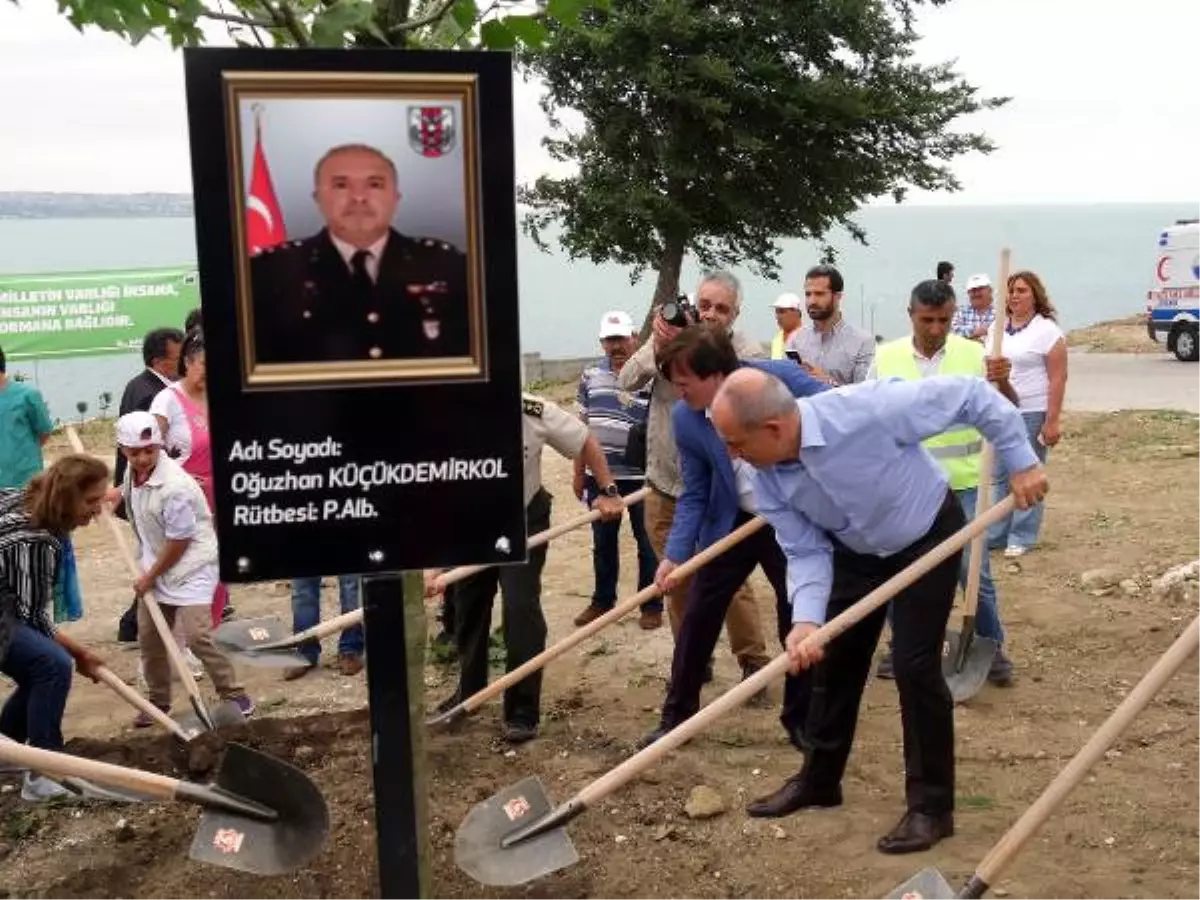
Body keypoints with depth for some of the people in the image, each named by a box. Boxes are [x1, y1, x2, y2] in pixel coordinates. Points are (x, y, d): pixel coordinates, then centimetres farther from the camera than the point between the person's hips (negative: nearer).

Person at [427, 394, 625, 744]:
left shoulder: (535, 412, -29)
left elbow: (585, 442, -10)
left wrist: (608, 491, -10)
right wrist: (431, 564, -39)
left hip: (524, 518, -2)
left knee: (520, 608, -12)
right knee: (468, 606, 14)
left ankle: (523, 712, 0)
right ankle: (470, 689, 40)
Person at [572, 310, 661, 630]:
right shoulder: (591, 376, 6)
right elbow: (582, 427, 10)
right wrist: (579, 473, 11)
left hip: (640, 475, -4)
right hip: (600, 475, 5)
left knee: (647, 543, 8)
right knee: (603, 543, 16)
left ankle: (652, 605, 19)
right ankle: (602, 600, 31)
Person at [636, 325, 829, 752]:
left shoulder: (782, 378, -23)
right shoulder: (685, 418, -13)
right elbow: (694, 496, -5)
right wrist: (675, 555, -15)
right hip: (732, 523, 2)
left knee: (799, 619, 6)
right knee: (698, 616, 4)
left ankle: (801, 719, 26)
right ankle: (676, 715, 21)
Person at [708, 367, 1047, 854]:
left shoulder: (865, 410, -39)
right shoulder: (766, 480, -21)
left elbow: (969, 393, -29)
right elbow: (806, 552, -14)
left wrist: (1021, 461, -22)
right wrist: (806, 619, -31)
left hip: (929, 535, -5)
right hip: (856, 551, 5)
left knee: (915, 665, -9)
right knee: (835, 660, 11)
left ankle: (932, 805, 6)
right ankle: (819, 779, 30)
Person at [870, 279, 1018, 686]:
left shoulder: (973, 354, -5)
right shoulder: (886, 358, -1)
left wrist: (1002, 381, -29)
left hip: (961, 485, -2)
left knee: (975, 572, 3)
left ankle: (992, 649, 19)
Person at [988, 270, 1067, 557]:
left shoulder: (1047, 330, -8)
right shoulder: (998, 327, 10)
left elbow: (1058, 378, -11)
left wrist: (1052, 421, -16)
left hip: (1032, 414, -6)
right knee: (998, 475, 9)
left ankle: (1023, 538, 10)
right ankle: (994, 533, 18)